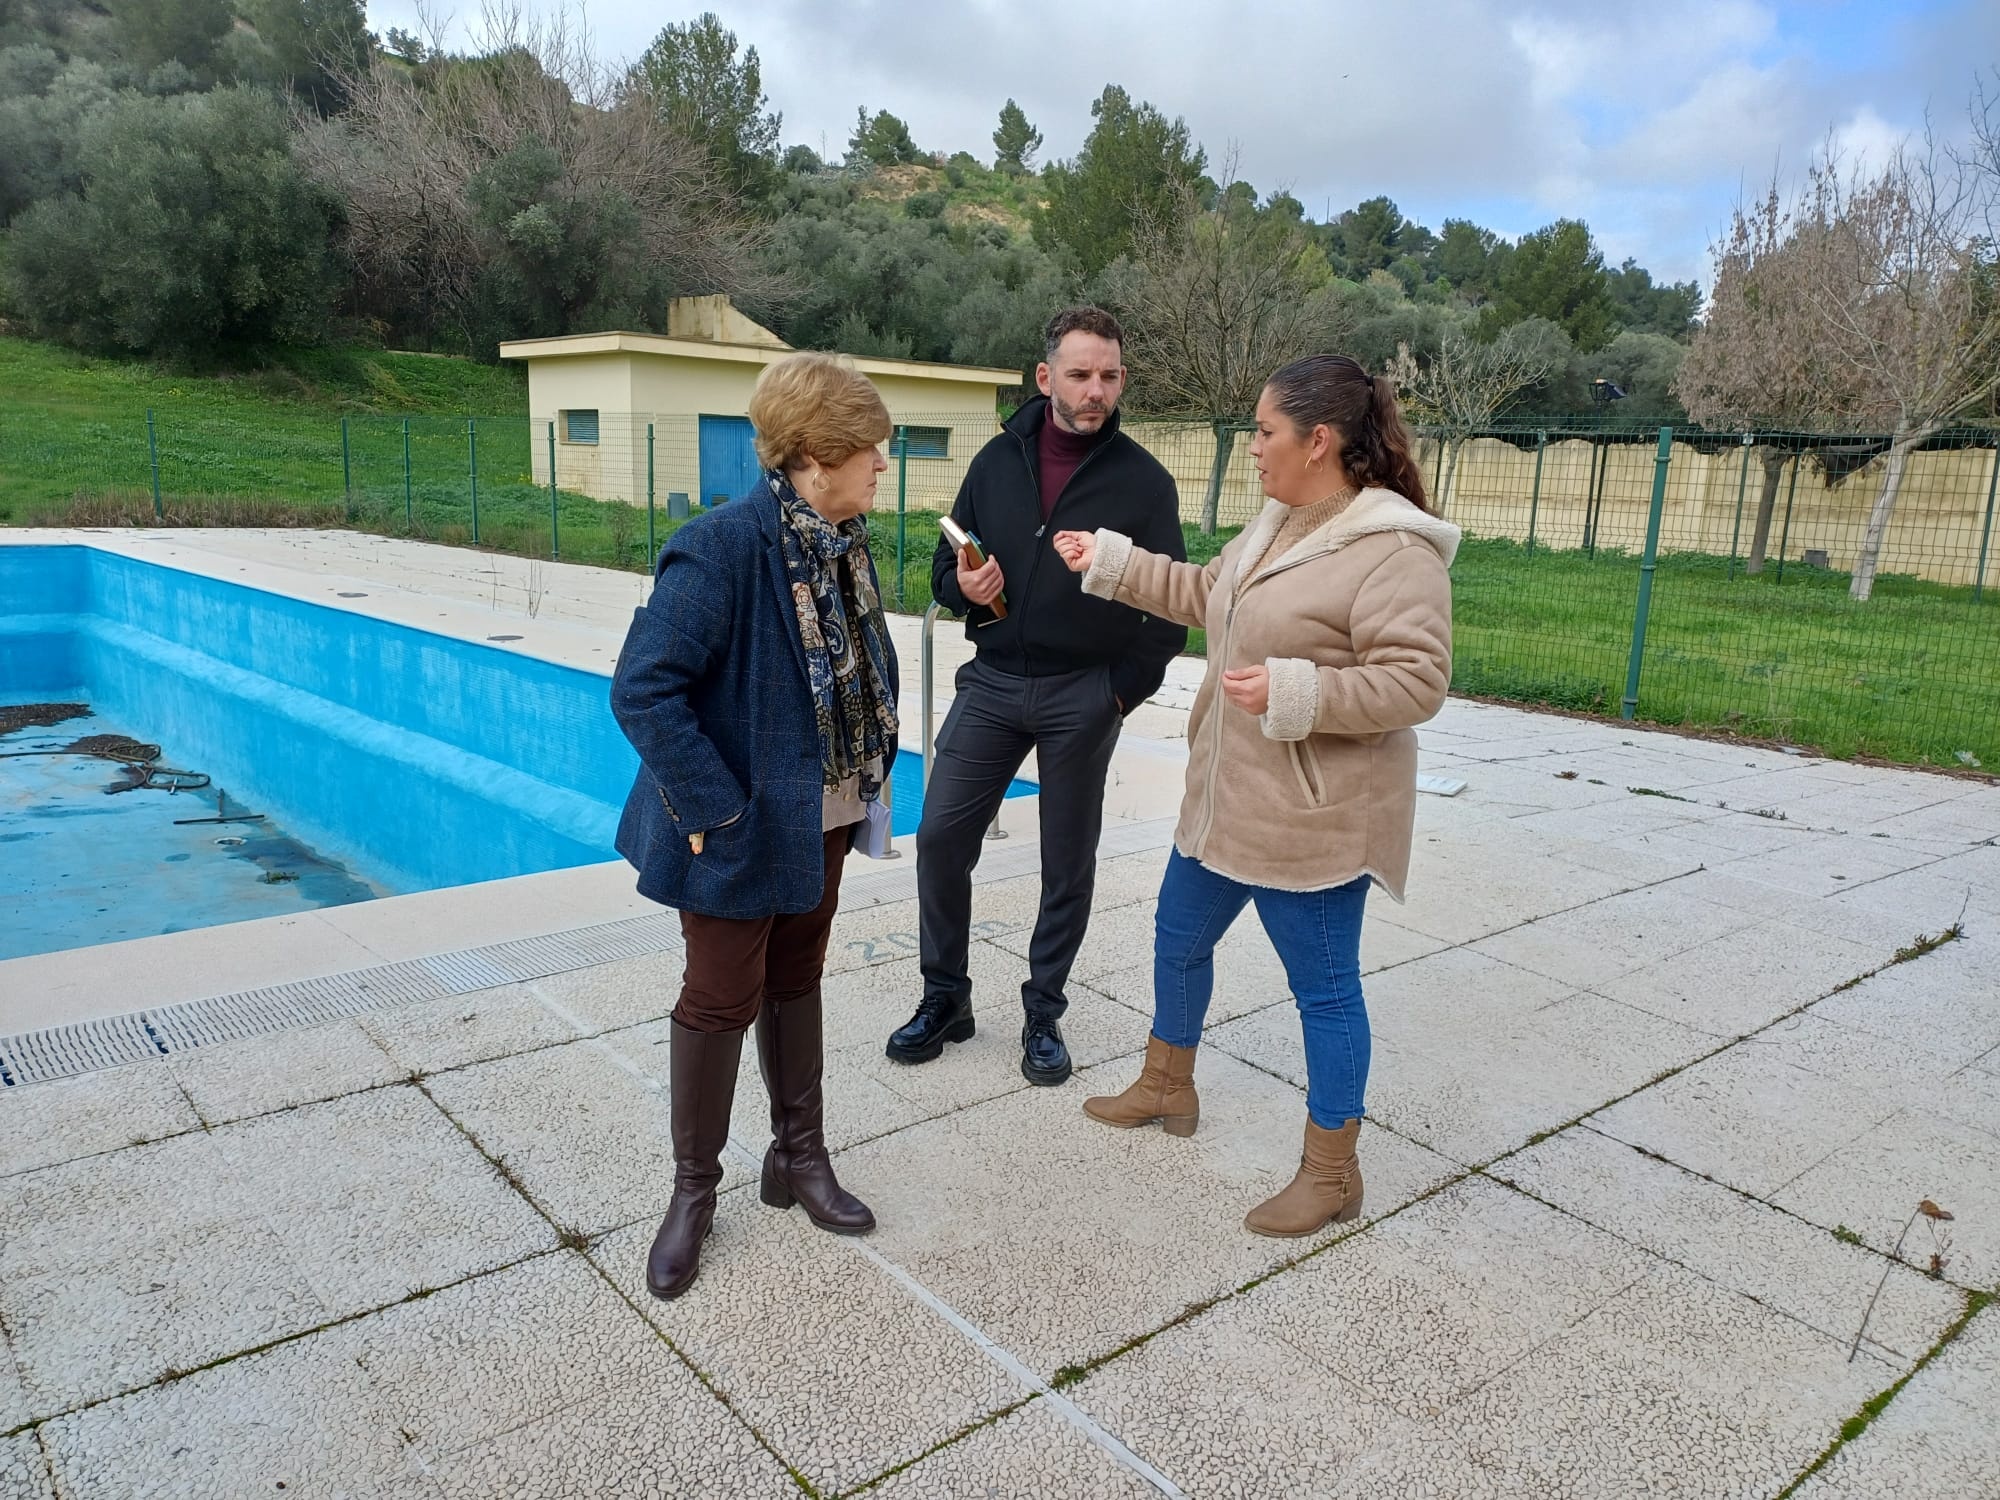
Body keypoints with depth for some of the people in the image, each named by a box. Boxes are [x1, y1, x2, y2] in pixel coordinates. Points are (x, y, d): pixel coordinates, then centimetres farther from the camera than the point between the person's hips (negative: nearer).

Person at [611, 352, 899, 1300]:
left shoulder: (845, 544, 0)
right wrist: (713, 810, -24)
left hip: (823, 816, 7)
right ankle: (694, 1188, 27)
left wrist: (874, 769, 4)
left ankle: (800, 1157, 37)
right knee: (722, 1000, 7)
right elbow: (643, 691, -26)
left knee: (795, 981, 20)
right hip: (743, 829, -7)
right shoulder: (720, 549, -24)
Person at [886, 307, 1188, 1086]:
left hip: (1082, 695, -2)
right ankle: (945, 999, 20)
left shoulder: (1143, 480, -3)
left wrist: (1122, 691, -6)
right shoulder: (998, 459, 5)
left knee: (1068, 863, 7)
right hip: (992, 683, 3)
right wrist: (963, 585, -11)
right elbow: (945, 566, 11)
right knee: (941, 839, 1)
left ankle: (1043, 1015, 24)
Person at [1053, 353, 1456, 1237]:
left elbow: (1416, 683, -24)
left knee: (1324, 989, 5)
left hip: (1312, 820, -9)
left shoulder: (1393, 551, -21)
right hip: (1227, 800, 10)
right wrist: (1107, 562, 20)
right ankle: (1166, 1088, 46)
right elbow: (1203, 595, 21)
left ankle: (1332, 1173, 24)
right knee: (1179, 936, 22)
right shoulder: (1278, 524, 8)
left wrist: (1295, 692, -32)